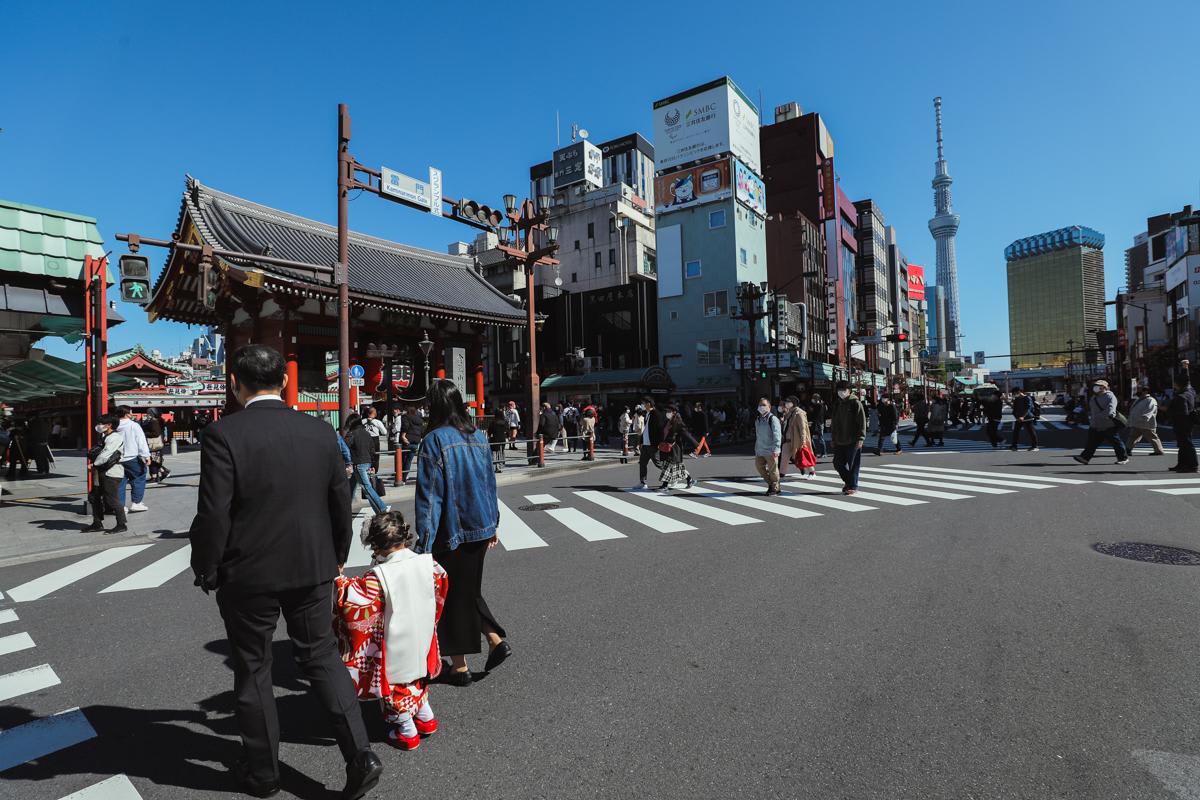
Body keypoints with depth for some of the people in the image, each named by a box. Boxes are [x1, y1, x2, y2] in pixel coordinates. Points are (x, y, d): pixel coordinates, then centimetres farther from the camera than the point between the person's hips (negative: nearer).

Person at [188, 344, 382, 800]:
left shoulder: (224, 434, -15)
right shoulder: (321, 432, -4)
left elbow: (213, 514, -16)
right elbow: (341, 504, 3)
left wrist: (205, 570, 1)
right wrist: (335, 557, 17)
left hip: (248, 575, -3)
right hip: (312, 569, 3)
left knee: (252, 673, 17)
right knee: (322, 657, 18)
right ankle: (359, 755, 13)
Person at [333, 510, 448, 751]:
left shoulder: (379, 576, -26)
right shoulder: (427, 564, -11)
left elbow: (355, 600, -24)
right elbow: (441, 580, 7)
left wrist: (342, 582, -7)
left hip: (394, 648, -5)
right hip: (422, 642, 5)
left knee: (395, 685, 17)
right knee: (415, 673, 28)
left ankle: (407, 731, 28)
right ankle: (426, 717, 38)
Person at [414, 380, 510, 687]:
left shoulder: (434, 440, -16)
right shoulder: (479, 437, 3)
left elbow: (429, 495, -17)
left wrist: (424, 543, -14)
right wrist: (492, 525, 18)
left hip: (450, 531, -6)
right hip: (480, 527, 6)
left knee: (451, 595, 10)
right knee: (469, 589, 23)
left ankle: (459, 667, 20)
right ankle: (496, 640, 14)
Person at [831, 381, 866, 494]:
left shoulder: (855, 403, -6)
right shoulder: (837, 404, 14)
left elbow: (862, 421, -10)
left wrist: (860, 438, -17)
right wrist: (833, 439, 15)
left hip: (853, 441, -6)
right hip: (839, 441, 6)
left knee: (853, 464, 0)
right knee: (837, 463, 6)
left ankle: (853, 486, 11)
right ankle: (848, 482, 26)